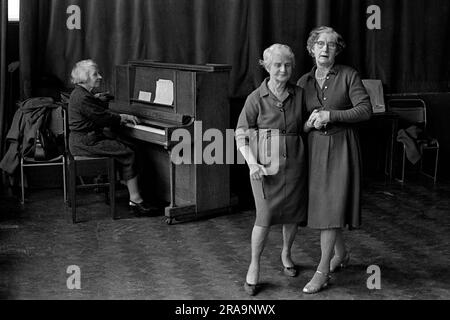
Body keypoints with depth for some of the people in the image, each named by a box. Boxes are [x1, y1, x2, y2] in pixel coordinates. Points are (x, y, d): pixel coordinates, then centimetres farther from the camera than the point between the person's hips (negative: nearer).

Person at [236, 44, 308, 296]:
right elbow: (242, 135, -4)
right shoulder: (256, 98, -4)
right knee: (265, 216, -10)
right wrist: (252, 164, -14)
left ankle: (286, 253, 39)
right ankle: (254, 266, 9)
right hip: (265, 165, -3)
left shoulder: (300, 94, 4)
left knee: (293, 213, 12)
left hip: (294, 163, 3)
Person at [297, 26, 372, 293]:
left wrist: (330, 115, -19)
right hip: (315, 148, 5)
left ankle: (323, 272, -1)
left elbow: (366, 110, -12)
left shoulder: (348, 75, -5)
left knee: (331, 206, -8)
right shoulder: (304, 82, 7)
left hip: (341, 147, -4)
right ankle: (342, 253, 35)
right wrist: (310, 123, -12)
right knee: (320, 204, 10)